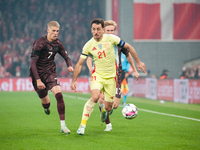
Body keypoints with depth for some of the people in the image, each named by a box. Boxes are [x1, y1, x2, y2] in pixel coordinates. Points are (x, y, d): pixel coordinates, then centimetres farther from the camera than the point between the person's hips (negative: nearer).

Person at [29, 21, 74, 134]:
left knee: (59, 94, -21)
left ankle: (63, 125, -21)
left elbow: (66, 57, 12)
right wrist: (38, 80, -25)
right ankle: (46, 108, 51)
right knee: (45, 101, 8)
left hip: (51, 73, 3)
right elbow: (33, 63, -18)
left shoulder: (58, 43, -1)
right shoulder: (40, 43, -17)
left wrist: (70, 66, -12)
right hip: (38, 74, -3)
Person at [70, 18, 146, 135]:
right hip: (97, 75, -1)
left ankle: (103, 110, 44)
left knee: (108, 108, 3)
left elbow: (128, 47, 3)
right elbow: (79, 64, 2)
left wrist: (138, 62, 4)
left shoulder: (111, 38, -10)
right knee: (95, 97, -30)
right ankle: (83, 125, -21)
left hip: (111, 77, 1)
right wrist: (74, 81, -1)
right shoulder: (89, 45, -7)